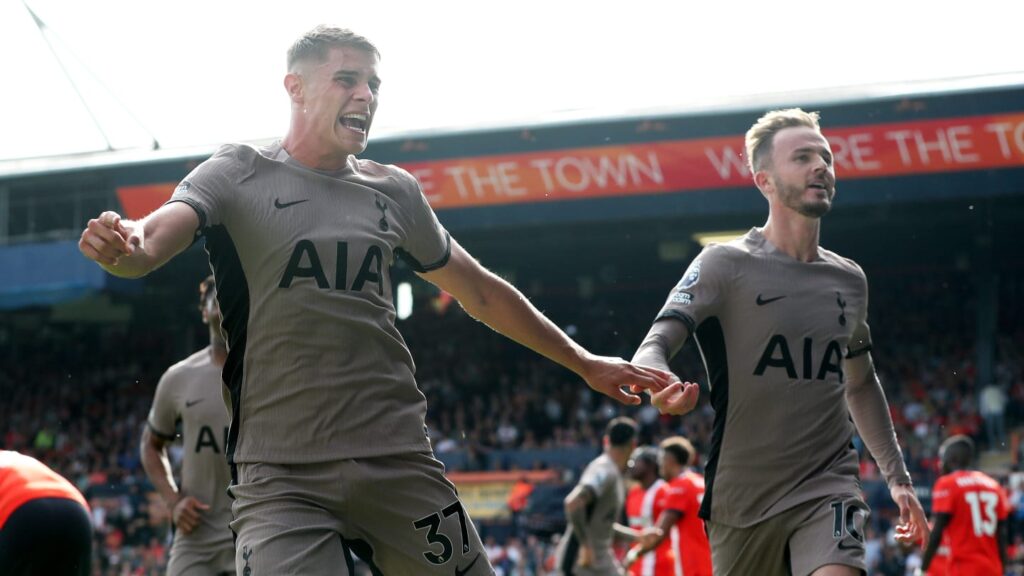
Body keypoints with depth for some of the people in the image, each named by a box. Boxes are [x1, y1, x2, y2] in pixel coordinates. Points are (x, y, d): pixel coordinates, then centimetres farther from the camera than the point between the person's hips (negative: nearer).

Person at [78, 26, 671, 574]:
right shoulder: (238, 174, 4)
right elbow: (155, 238, -14)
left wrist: (583, 362, 30)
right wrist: (123, 245, -38)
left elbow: (480, 291, 26)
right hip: (282, 475, -3)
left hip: (400, 466, 4)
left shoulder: (394, 191, 15)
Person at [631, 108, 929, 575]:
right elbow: (652, 349, -14)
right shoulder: (726, 265, -4)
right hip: (742, 496, -2)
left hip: (828, 487, 2)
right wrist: (662, 384, -38)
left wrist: (897, 476, 22)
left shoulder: (849, 279, 12)